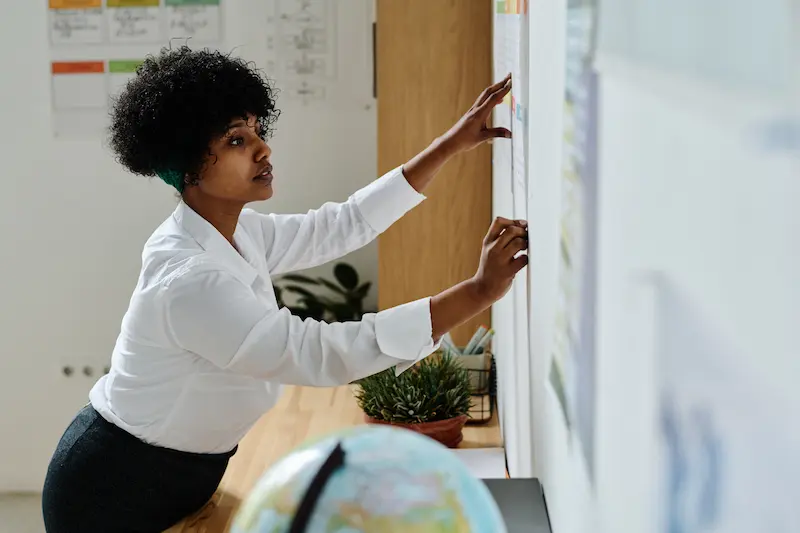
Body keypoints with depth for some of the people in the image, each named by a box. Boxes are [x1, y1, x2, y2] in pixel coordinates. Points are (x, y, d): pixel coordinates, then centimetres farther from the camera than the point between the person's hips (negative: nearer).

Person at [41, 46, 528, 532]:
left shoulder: (240, 234, -2)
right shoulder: (190, 279, -30)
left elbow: (348, 223, 7)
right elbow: (329, 354, -34)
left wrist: (453, 143, 4)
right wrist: (479, 292, -34)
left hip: (178, 475, 8)